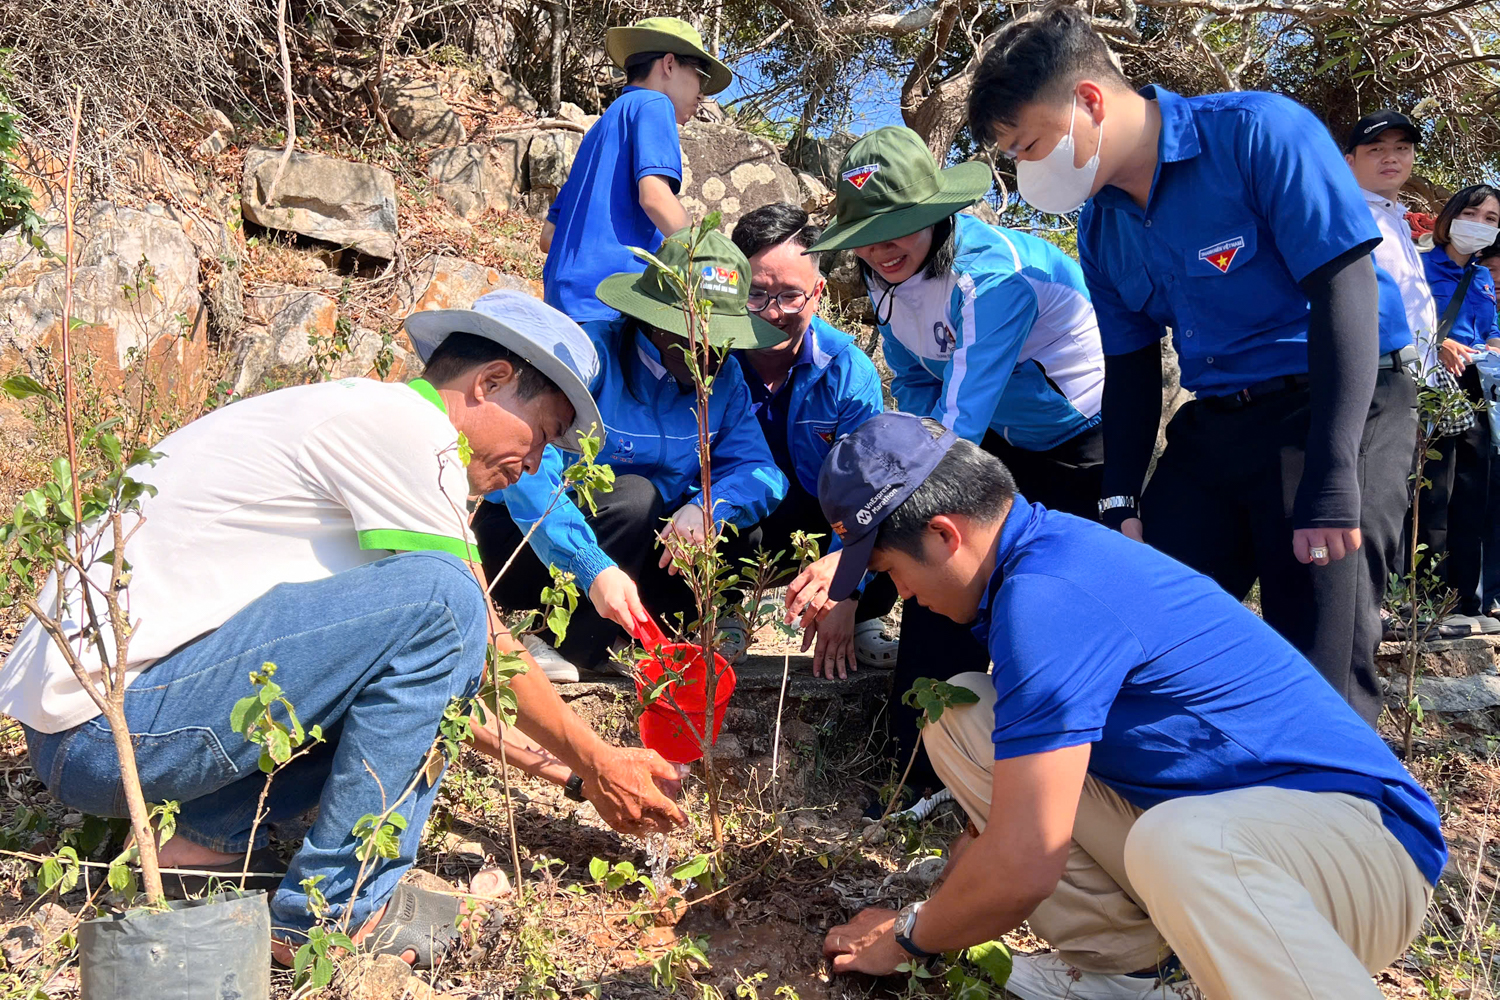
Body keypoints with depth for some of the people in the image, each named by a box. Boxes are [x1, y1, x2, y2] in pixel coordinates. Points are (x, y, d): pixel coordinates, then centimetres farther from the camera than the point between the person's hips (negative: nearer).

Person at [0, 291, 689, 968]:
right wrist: (597, 765, 4)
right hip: (105, 728, -10)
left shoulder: (361, 421, 17)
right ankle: (337, 904, -9)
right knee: (437, 599, -20)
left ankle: (214, 839, 9)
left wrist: (556, 764, 20)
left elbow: (459, 663, 21)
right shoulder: (398, 423, -13)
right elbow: (487, 645, -9)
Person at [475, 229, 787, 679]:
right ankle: (567, 646, -20)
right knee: (634, 494, -32)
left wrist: (705, 507, -33)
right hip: (527, 542, -5)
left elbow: (761, 471, -10)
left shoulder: (724, 377, -2)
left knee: (743, 527, -15)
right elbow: (528, 474, -33)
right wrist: (594, 568, -46)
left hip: (642, 548, 5)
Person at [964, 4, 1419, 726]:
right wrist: (1120, 505, 4)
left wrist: (1330, 489, -25)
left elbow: (1346, 293, -20)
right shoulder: (1101, 228, 5)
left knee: (1320, 673, -12)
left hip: (1342, 409, -6)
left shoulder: (1257, 133, -16)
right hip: (1216, 422, 6)